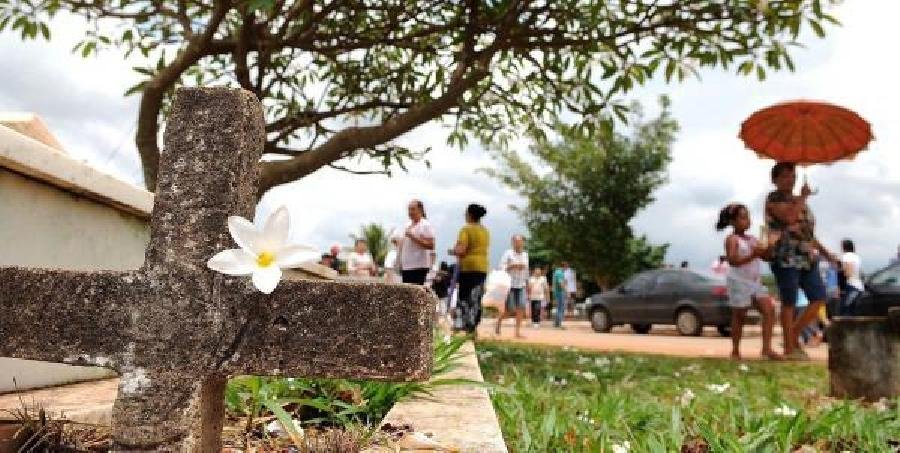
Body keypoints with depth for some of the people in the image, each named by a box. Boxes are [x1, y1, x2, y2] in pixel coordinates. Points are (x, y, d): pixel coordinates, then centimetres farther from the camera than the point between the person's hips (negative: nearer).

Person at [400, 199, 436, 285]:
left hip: (419, 267, -7)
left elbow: (430, 245, -16)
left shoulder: (426, 225, -7)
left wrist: (414, 238, -20)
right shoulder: (407, 225, 16)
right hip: (406, 266, 7)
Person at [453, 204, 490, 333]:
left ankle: (466, 324, -8)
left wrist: (454, 251, 3)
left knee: (464, 296, -2)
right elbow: (484, 249, 14)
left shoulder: (466, 229, -9)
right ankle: (474, 325, 12)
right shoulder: (485, 231, 13)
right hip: (483, 267, 7)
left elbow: (461, 250, -18)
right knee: (477, 297, 10)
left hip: (468, 266, -7)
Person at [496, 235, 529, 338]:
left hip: (521, 285, 4)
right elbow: (501, 268, -12)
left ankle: (518, 332, -3)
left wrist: (527, 285, 20)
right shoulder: (508, 254, -5)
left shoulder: (525, 255, 12)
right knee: (509, 310, -3)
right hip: (510, 285, -4)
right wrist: (513, 266, -21)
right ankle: (499, 321, 26)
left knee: (521, 308, -7)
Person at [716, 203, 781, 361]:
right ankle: (735, 351, 13)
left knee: (769, 309, -4)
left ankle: (767, 347, 0)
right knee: (739, 317, 1)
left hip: (756, 282, 7)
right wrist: (753, 255, -29)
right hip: (739, 283, -7)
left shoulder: (752, 239, 13)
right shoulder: (732, 239, -9)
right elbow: (733, 261, -21)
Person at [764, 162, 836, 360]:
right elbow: (788, 217, -21)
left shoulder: (799, 200, 23)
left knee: (819, 299, 2)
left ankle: (794, 335, 16)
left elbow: (808, 232, 26)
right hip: (786, 256, -8)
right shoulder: (774, 198, -1)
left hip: (807, 257, 8)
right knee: (789, 302, -5)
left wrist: (825, 252, 20)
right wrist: (802, 197, -7)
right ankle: (789, 348, 1)